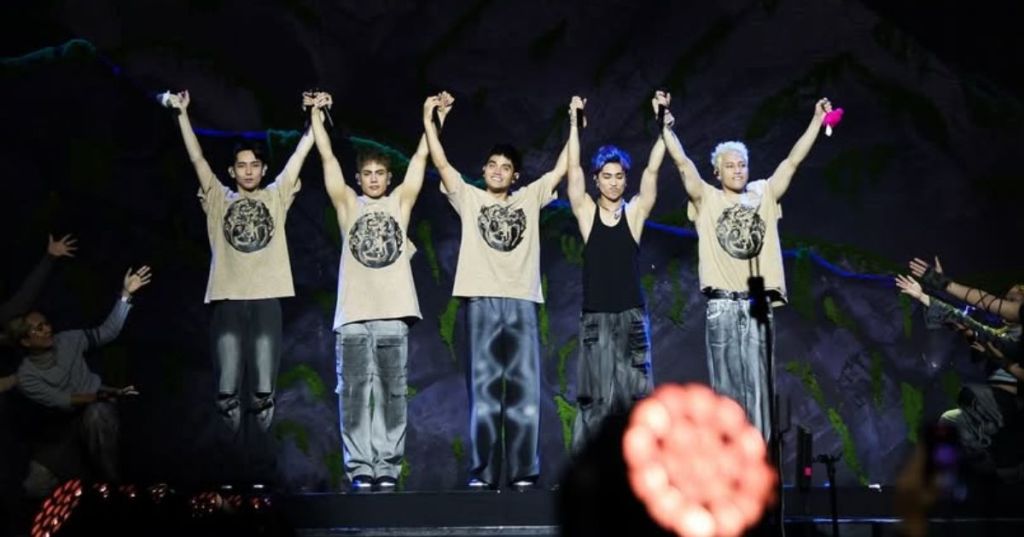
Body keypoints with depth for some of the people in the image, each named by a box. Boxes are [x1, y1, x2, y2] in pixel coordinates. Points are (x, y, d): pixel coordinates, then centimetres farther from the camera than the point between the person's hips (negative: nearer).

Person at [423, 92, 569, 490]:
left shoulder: (529, 199, 18)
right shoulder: (469, 198, 14)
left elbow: (561, 169, 15)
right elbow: (441, 163, 6)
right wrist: (429, 121, 2)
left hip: (522, 302, 1)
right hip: (482, 302, -1)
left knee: (524, 392, -2)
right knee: (484, 390, -2)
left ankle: (524, 473, 0)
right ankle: (481, 474, 0)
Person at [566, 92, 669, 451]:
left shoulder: (635, 212, 5)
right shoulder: (586, 213, 3)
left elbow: (652, 171, -3)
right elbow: (574, 169, -5)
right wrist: (575, 122, -11)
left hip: (631, 316, 1)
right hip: (595, 317, -1)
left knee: (636, 395, 0)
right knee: (595, 398, -2)